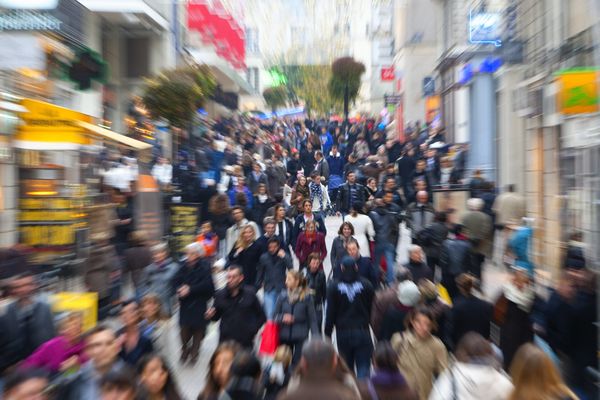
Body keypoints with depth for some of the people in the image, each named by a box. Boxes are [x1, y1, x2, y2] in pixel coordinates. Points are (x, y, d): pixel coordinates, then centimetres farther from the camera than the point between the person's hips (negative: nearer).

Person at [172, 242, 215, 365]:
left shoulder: (205, 266, -12)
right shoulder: (185, 266, 2)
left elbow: (207, 284, -19)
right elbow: (176, 280, 3)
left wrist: (190, 289, -19)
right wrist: (180, 288, -17)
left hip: (199, 303, -3)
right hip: (185, 303, 3)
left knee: (198, 327, 8)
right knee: (184, 327, 2)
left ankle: (194, 352, 32)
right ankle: (185, 350, 31)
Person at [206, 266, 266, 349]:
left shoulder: (250, 294, -9)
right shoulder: (220, 295, -4)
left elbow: (261, 316, 0)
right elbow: (216, 316, 7)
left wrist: (253, 330, -6)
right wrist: (211, 315, -13)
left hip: (245, 342, -1)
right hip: (225, 341, 1)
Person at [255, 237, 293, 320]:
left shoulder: (285, 256, -5)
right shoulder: (264, 257, -2)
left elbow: (291, 269, -16)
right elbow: (260, 274, 8)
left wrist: (284, 257, -23)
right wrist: (257, 287, 10)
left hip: (281, 289, 0)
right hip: (268, 289, 0)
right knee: (269, 314, -3)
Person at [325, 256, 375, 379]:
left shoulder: (334, 286, -4)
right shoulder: (366, 285, -3)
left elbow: (330, 312, -3)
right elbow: (373, 308, 1)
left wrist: (327, 333, 4)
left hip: (343, 333, 1)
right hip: (363, 331, 0)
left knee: (347, 367, 17)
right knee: (363, 367, 4)